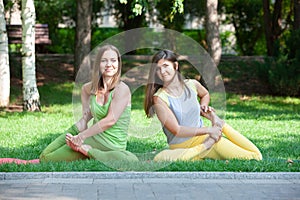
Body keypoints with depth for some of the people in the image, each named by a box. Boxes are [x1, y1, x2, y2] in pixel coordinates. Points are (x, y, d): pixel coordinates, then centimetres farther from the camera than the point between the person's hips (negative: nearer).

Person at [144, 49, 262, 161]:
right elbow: (176, 130, -18)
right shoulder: (159, 98, -14)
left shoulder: (192, 85, 1)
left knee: (255, 157, -10)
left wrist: (203, 108, 7)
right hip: (181, 147, -2)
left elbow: (205, 94, 28)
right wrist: (208, 130, -18)